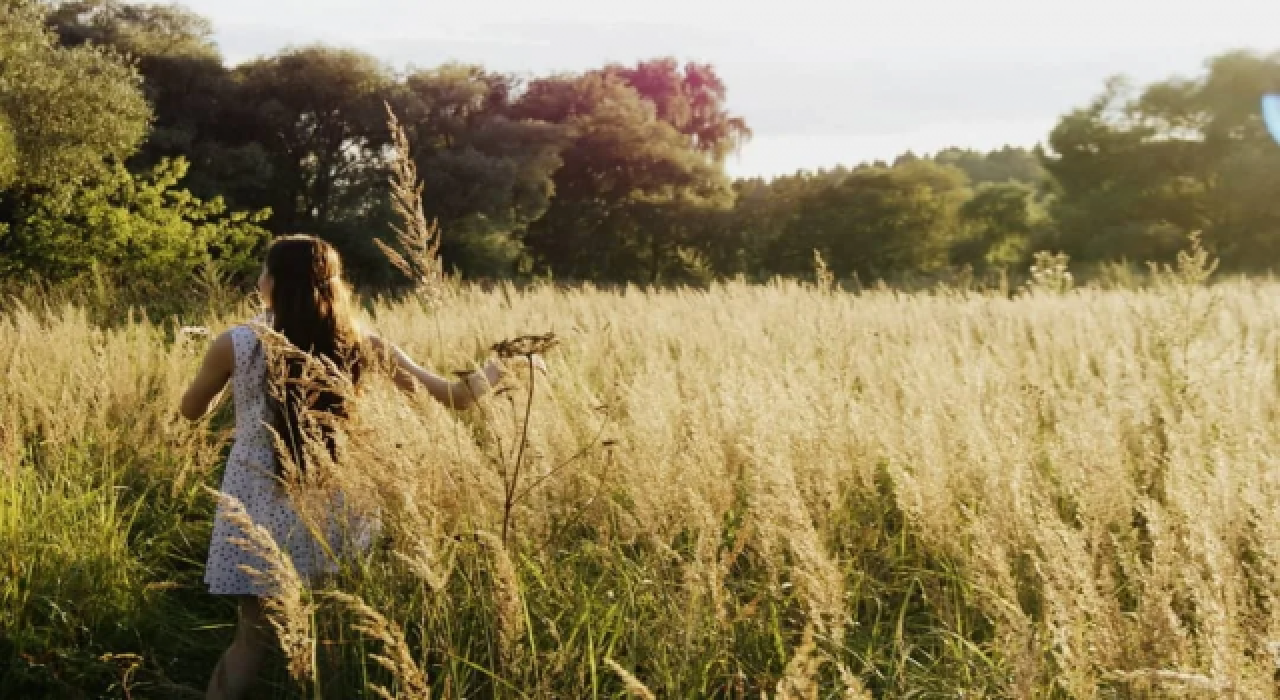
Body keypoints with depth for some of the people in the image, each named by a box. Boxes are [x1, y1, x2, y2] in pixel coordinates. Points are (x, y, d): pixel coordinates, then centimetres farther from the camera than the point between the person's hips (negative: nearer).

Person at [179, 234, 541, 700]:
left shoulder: (236, 345, -10)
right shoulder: (360, 347, -5)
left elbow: (191, 411, 9)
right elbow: (457, 397, -2)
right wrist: (505, 362, 15)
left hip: (258, 515, -1)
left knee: (253, 640, 11)